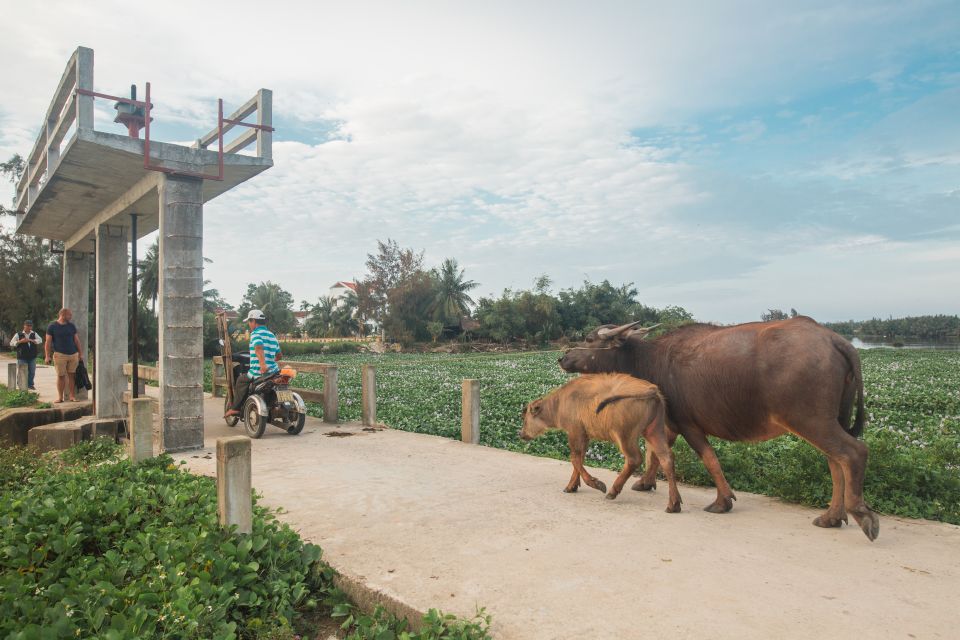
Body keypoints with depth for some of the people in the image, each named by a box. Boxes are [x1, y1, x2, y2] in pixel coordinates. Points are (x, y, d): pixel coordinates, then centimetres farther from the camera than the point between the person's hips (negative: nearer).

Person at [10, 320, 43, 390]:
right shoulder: (18, 334, 2)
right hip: (22, 357, -2)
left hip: (32, 357, 2)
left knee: (32, 372, 6)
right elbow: (11, 343, 1)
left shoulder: (34, 334, 8)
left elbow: (40, 341, -3)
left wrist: (31, 340, -16)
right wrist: (20, 341, -14)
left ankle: (30, 385, 19)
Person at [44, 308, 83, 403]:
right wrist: (48, 356, -4)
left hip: (73, 354, 3)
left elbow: (77, 340, 15)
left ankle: (72, 396, 6)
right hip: (60, 355, -3)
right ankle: (60, 396, 8)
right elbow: (48, 342, 1)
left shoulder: (72, 326, 12)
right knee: (61, 376, -1)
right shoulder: (52, 326, 2)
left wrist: (81, 353, 12)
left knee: (72, 376, 2)